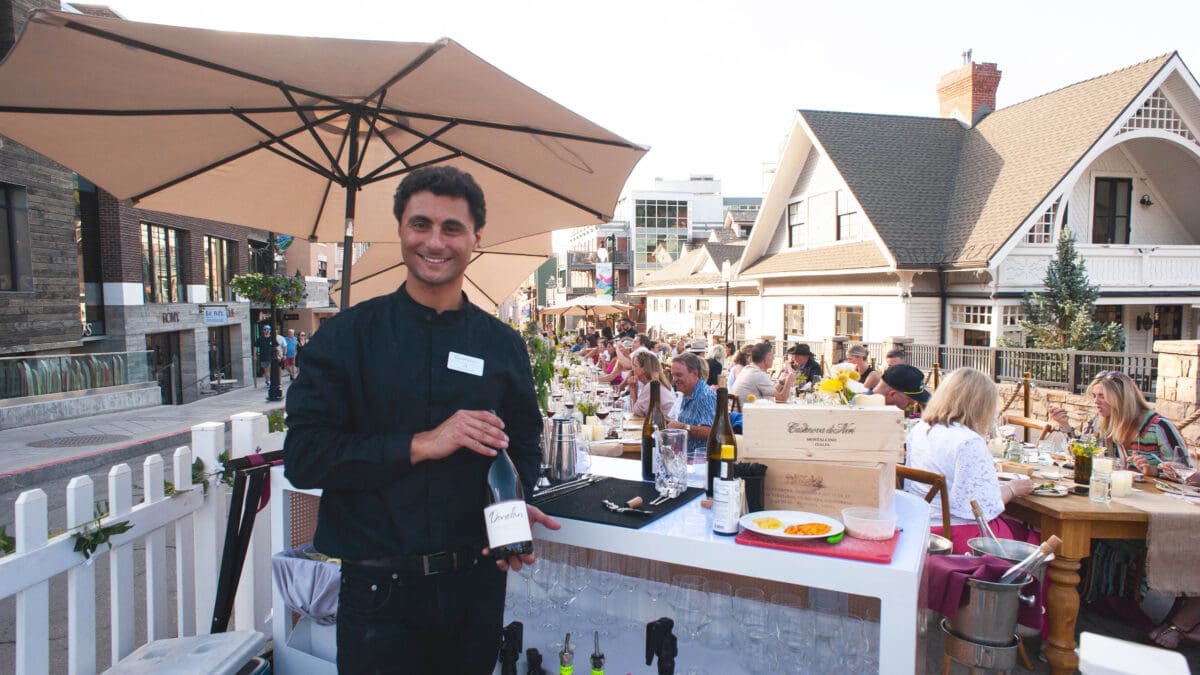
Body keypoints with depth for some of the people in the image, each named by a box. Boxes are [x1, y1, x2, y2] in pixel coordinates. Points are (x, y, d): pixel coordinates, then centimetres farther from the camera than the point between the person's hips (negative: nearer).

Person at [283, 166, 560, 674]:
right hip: (379, 590, -2)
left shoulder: (503, 344, 3)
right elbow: (303, 456, -11)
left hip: (476, 580, 3)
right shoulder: (348, 336, -5)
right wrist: (421, 445, -20)